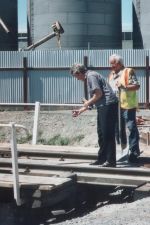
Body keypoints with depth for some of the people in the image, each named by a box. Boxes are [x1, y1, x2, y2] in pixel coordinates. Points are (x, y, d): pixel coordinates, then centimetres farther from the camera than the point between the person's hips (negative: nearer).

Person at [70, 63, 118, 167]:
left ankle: (111, 160, -4)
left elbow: (99, 94, -17)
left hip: (108, 105, -10)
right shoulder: (89, 77, 22)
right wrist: (80, 110, 27)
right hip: (103, 107, 10)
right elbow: (94, 99, 27)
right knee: (101, 133, 14)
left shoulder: (91, 76, -8)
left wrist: (88, 103, -4)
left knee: (108, 134, -7)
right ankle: (102, 159, 22)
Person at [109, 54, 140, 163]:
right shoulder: (112, 74, 15)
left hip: (128, 105, -8)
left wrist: (124, 87, -24)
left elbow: (137, 86, -13)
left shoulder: (128, 72, -5)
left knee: (132, 128, -4)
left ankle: (134, 152, 0)